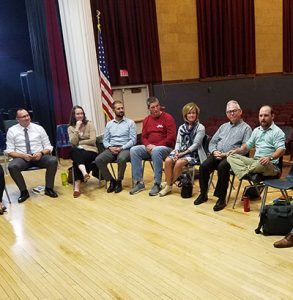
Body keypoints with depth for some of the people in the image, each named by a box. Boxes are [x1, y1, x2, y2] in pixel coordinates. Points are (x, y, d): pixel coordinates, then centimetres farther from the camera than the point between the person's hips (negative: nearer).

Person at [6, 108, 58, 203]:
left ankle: (49, 189, -12)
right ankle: (24, 192, -12)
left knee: (53, 161, -30)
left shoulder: (39, 128, 7)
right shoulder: (12, 130, 5)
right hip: (21, 157, -1)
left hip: (39, 156, 1)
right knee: (12, 166, -34)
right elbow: (10, 151, 1)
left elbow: (48, 146, 6)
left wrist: (41, 153, -16)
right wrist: (23, 155, -18)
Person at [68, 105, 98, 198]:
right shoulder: (71, 128, 9)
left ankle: (77, 186, -34)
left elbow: (92, 140, -6)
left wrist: (79, 142, -4)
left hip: (90, 150, -1)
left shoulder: (89, 124, 3)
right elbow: (73, 142, -8)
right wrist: (77, 129, -11)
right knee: (74, 151, -37)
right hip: (78, 152, 1)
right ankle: (84, 172, -57)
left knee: (77, 160, -34)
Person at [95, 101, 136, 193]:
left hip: (125, 148, -3)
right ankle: (111, 180, -6)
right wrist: (110, 147, -8)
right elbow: (105, 140, 14)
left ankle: (119, 181, -14)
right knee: (98, 160, -24)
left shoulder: (130, 123, 5)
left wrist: (121, 148, -14)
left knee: (121, 159, -38)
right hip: (111, 149, 4)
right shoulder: (109, 124, 16)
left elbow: (133, 140, -3)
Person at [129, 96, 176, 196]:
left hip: (166, 147, -6)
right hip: (149, 148, 6)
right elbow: (143, 137, 15)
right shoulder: (146, 120, 13)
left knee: (156, 151, -39)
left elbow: (171, 137, -13)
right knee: (133, 150, -17)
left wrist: (156, 146, -18)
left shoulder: (168, 118, -5)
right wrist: (148, 145, -9)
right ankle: (139, 183, -15)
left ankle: (157, 184, -28)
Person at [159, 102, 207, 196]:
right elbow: (178, 142, 10)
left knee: (178, 163, -32)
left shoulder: (200, 128, -1)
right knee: (168, 161, -25)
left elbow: (196, 144, -9)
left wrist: (184, 153, -17)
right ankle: (168, 186, -14)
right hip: (181, 151, 5)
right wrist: (176, 152, -11)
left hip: (193, 153, -4)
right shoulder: (182, 127, 16)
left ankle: (170, 184, -9)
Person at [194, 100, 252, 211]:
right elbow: (212, 142, 21)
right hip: (217, 155, 5)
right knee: (204, 166, -23)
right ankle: (203, 194, -8)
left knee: (222, 167, -35)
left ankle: (221, 198, -24)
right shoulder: (223, 126, 25)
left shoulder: (246, 128, 6)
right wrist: (214, 151, -2)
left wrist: (227, 154, -16)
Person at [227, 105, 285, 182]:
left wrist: (270, 157, -34)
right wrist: (238, 150, 4)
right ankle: (248, 174, -34)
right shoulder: (256, 130, 21)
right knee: (231, 157, -12)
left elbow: (281, 150, -14)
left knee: (260, 164, -43)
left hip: (270, 165, -7)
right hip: (254, 161, 7)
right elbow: (248, 145, 25)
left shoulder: (277, 131, -2)